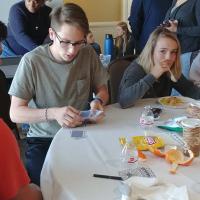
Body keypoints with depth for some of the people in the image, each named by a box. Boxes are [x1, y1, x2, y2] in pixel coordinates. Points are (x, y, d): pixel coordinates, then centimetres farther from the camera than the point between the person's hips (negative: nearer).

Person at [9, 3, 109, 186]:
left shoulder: (88, 53, -2)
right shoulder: (32, 61, -13)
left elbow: (102, 89, 13)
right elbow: (15, 113, -11)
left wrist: (98, 101, -10)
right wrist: (53, 113, -25)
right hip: (43, 138, -3)